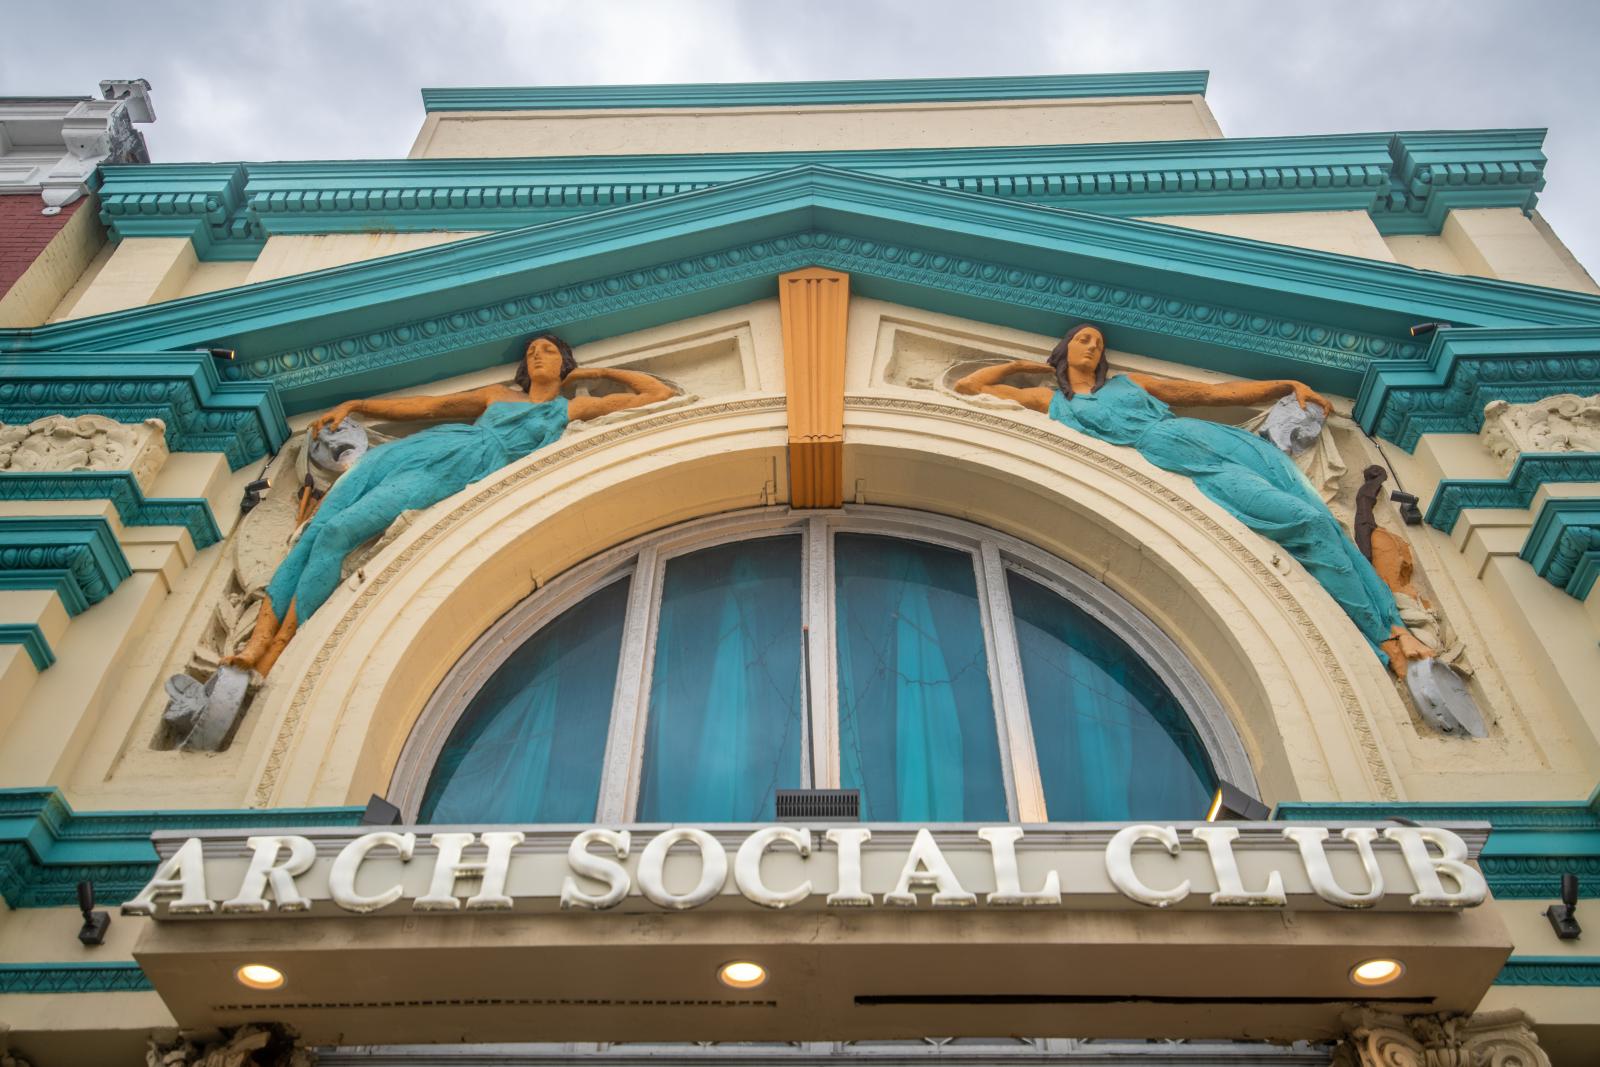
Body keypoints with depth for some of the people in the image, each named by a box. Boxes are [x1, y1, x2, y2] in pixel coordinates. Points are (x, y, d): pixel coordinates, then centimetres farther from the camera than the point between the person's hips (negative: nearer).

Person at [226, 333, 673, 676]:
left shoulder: (570, 408, 19)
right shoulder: (498, 395, 32)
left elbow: (658, 393, 19)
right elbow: (426, 405, 31)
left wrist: (595, 372, 28)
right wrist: (355, 404, 27)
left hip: (456, 469, -5)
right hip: (417, 446, 5)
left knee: (335, 532, -25)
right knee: (314, 530, -17)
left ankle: (275, 656, -22)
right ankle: (258, 639, -20)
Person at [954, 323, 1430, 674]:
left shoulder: (1127, 383, 28)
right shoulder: (1050, 399, 19)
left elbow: (1215, 392, 26)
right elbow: (968, 385, 20)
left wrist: (1289, 384, 19)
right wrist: (1025, 366, 31)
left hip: (1214, 438, 5)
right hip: (1179, 460, -5)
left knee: (1320, 516, -12)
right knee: (1306, 521, -20)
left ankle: (1394, 626, -6)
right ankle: (1382, 641, -11)